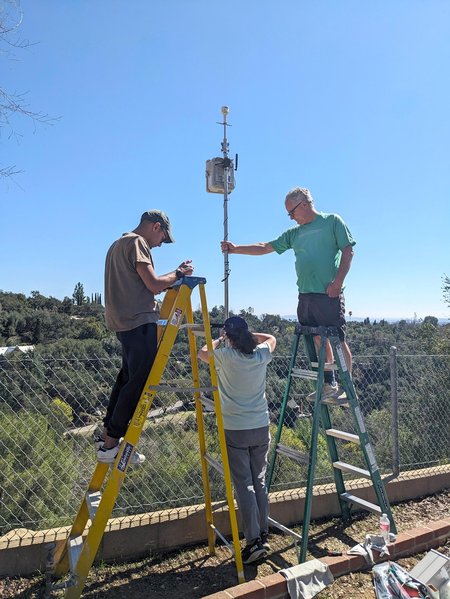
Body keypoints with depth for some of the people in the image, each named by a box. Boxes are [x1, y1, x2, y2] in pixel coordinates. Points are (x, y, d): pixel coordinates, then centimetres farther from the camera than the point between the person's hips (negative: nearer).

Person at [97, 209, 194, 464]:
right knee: (138, 382, -7)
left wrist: (171, 279, 19)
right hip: (139, 322, -10)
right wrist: (178, 273, 1)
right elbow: (153, 284, -15)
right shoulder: (137, 243, -7)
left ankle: (107, 436, 22)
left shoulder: (119, 244, 24)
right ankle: (111, 444, -1)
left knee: (128, 378, 16)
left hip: (125, 322, 10)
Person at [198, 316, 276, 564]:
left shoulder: (225, 356, -13)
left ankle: (254, 541, 4)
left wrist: (219, 340, 23)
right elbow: (271, 338, 21)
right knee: (259, 483, 15)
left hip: (235, 431, -4)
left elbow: (201, 353, 9)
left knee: (244, 486, 3)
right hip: (261, 428, 4)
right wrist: (247, 333, 20)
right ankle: (263, 536, 24)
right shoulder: (261, 355, -3)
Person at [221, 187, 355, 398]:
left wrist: (338, 281, -13)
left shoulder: (332, 221, 5)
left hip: (329, 294, -6)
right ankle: (329, 384, 18)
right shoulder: (294, 234, 19)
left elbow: (348, 251, -2)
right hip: (305, 296, 6)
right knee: (318, 339, 9)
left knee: (338, 339, -4)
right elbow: (266, 247, 16)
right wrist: (236, 249, 8)